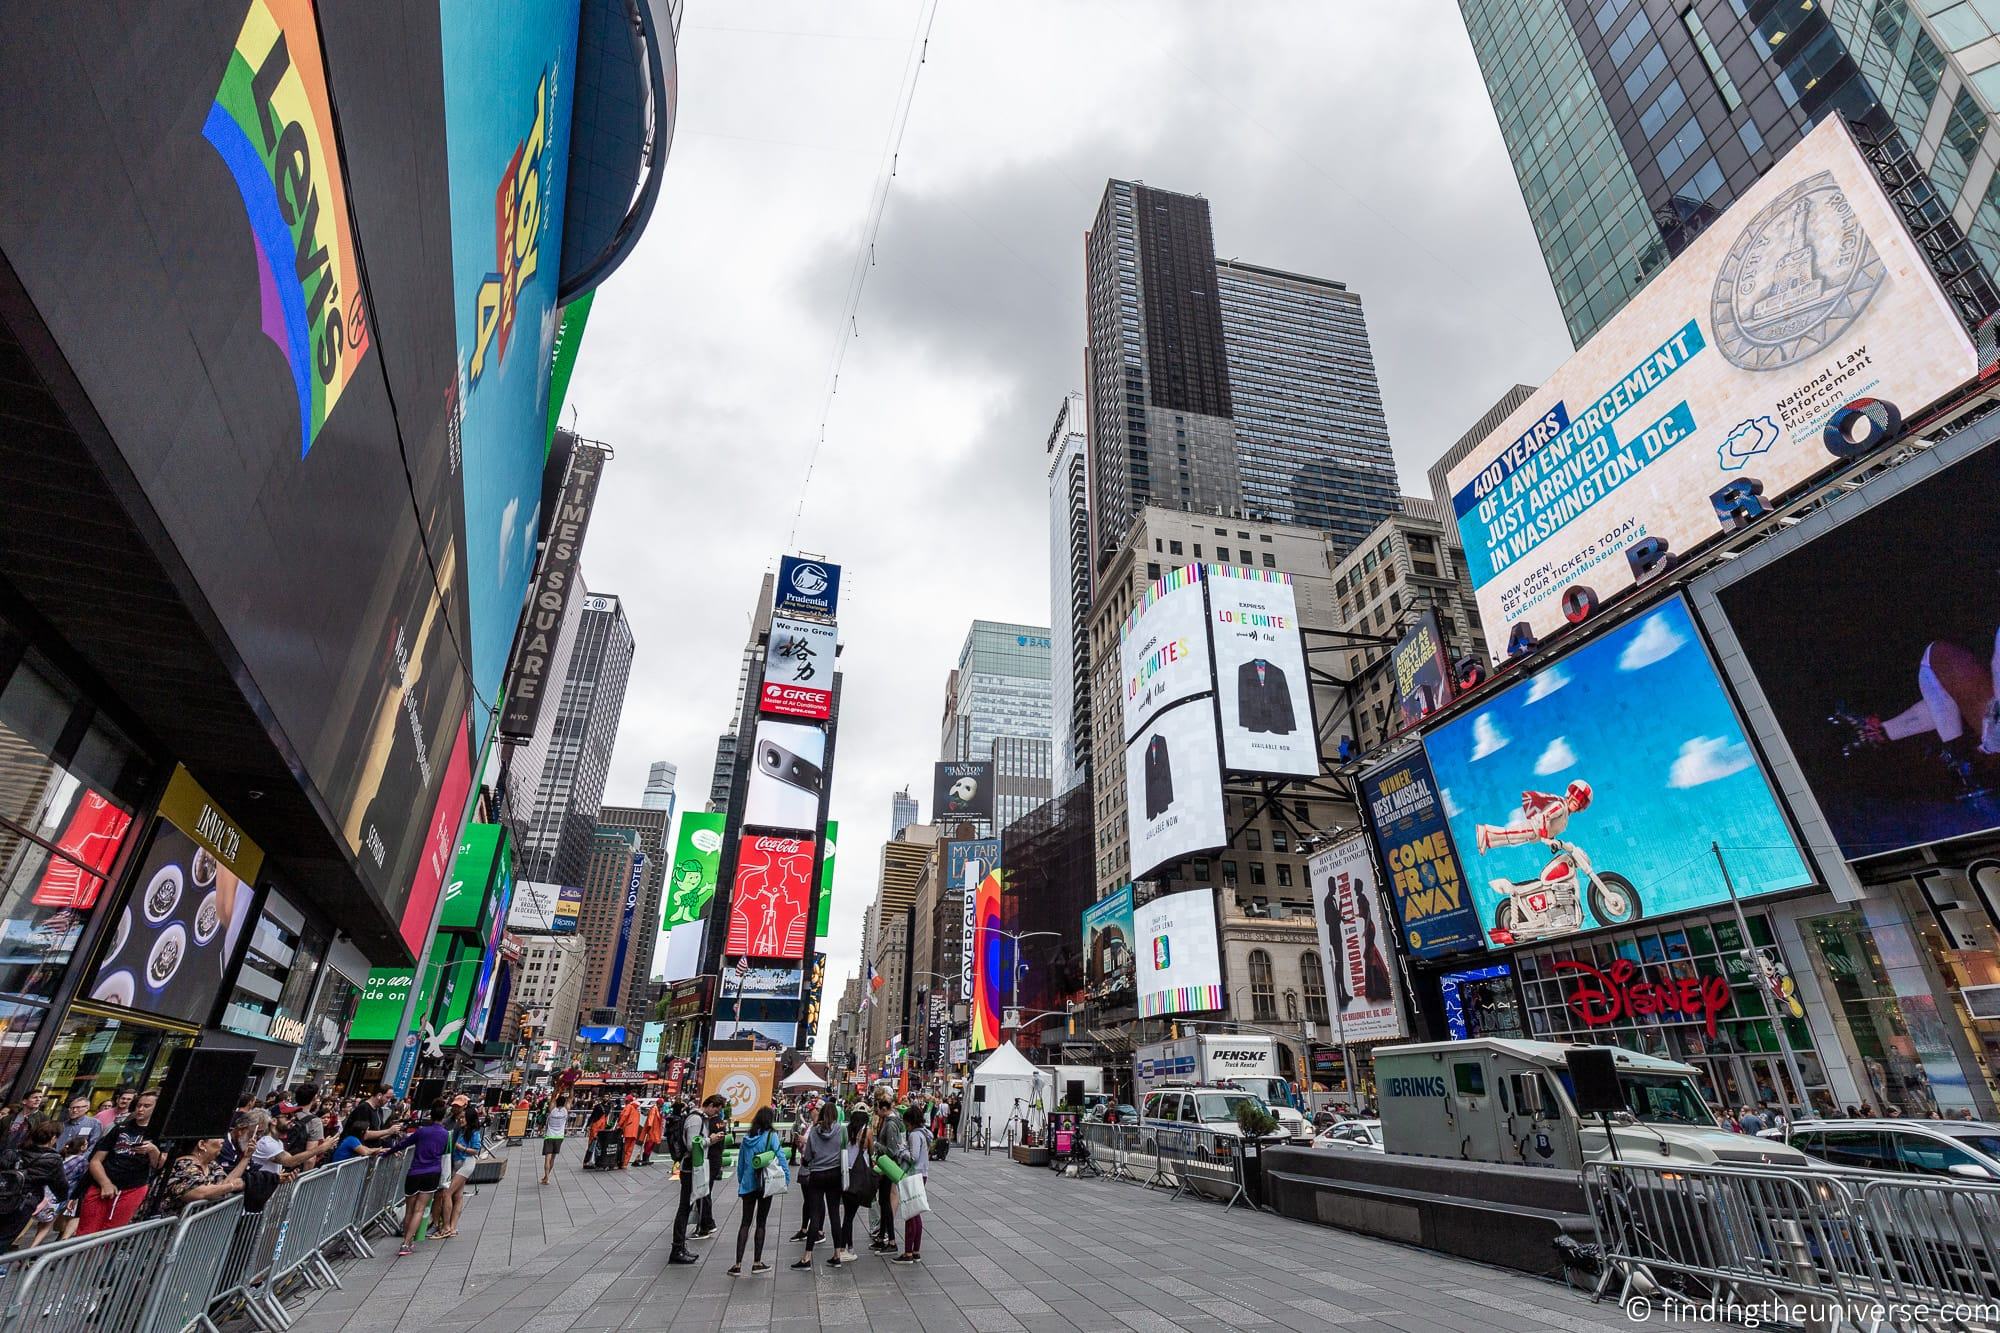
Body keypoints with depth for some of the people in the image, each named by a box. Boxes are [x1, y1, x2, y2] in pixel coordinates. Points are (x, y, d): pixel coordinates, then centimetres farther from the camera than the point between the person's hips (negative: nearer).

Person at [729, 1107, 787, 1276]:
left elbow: (740, 1163, 9)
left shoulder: (746, 1138, 3)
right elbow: (781, 1158, -14)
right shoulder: (771, 1136, -11)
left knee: (745, 1223, 10)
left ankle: (738, 1264, 5)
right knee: (761, 1223, 9)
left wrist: (740, 1183, 17)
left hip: (747, 1184, 4)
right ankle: (757, 1262, 14)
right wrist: (787, 1179, -8)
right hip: (765, 1184, -3)